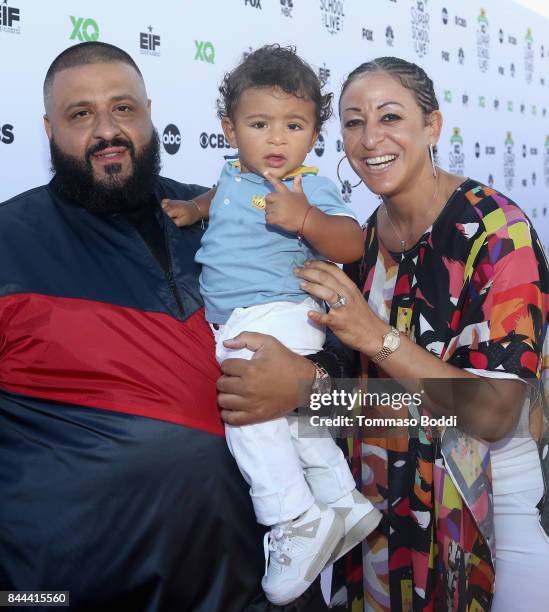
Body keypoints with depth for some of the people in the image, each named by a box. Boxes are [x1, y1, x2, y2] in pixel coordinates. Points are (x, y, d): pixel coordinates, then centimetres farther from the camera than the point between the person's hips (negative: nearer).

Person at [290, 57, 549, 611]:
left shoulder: (495, 228, -19)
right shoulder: (366, 236, 0)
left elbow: (494, 415, -23)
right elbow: (365, 378, 6)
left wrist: (377, 336, -28)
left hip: (494, 506, -5)